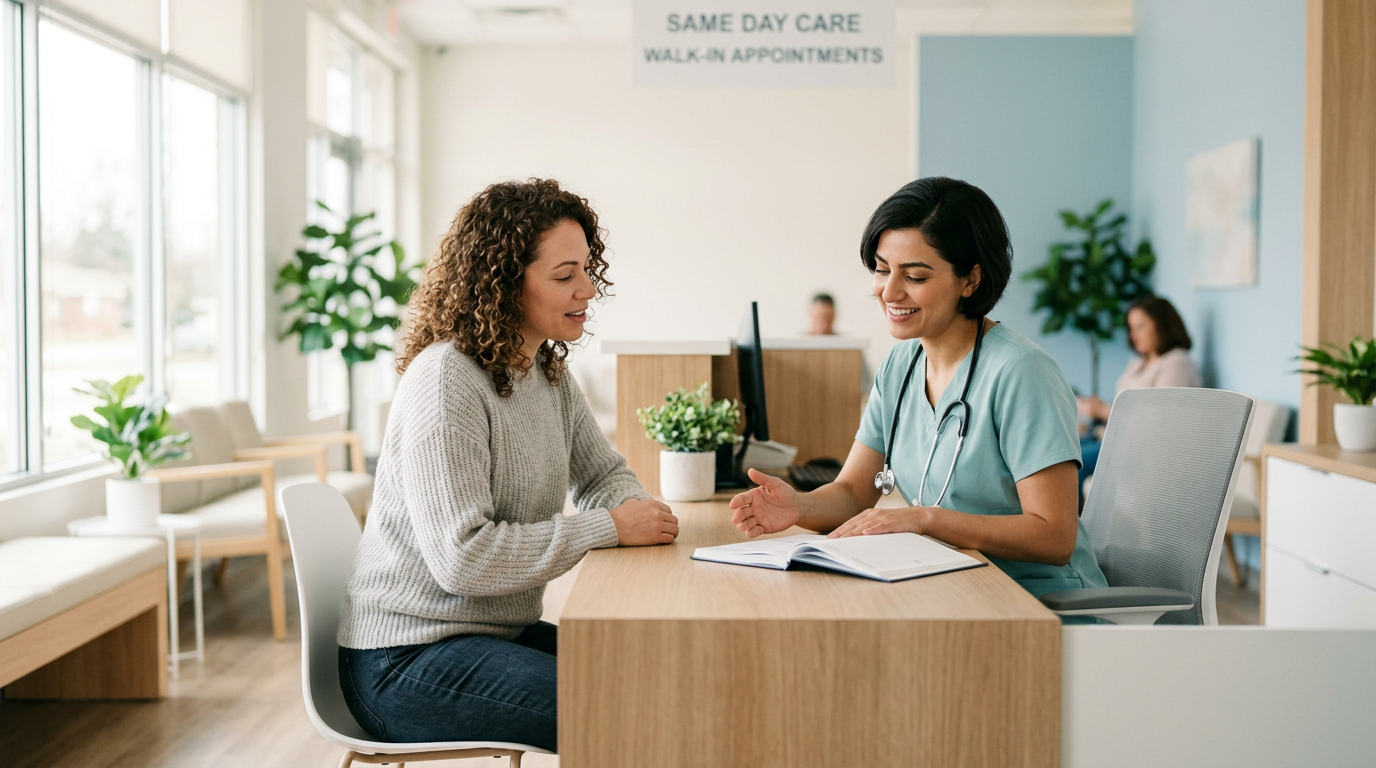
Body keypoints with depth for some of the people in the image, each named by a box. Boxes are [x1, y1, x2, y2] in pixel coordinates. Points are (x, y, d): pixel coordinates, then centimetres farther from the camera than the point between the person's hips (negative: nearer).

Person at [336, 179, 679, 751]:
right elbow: (461, 558, -26)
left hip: (504, 632, 8)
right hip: (407, 659, -8)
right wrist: (608, 528, -22)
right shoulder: (445, 380, -21)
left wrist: (637, 511, -7)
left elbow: (602, 473, 17)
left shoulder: (548, 372, 7)